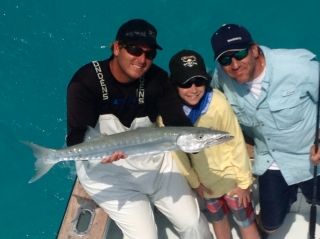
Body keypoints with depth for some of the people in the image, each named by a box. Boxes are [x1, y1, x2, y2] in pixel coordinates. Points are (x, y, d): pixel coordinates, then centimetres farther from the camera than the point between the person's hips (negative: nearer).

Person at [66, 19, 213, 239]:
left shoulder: (157, 79, -10)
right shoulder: (86, 81, -21)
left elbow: (178, 122, -14)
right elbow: (76, 137, -26)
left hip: (153, 160, 4)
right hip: (106, 168, -4)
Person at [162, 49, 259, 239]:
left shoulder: (218, 103, -29)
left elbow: (236, 143, -19)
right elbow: (176, 150, -9)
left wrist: (244, 181, -12)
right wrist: (194, 181, -1)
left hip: (231, 176, -2)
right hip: (205, 180, 3)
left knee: (246, 221, 14)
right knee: (218, 219, 25)